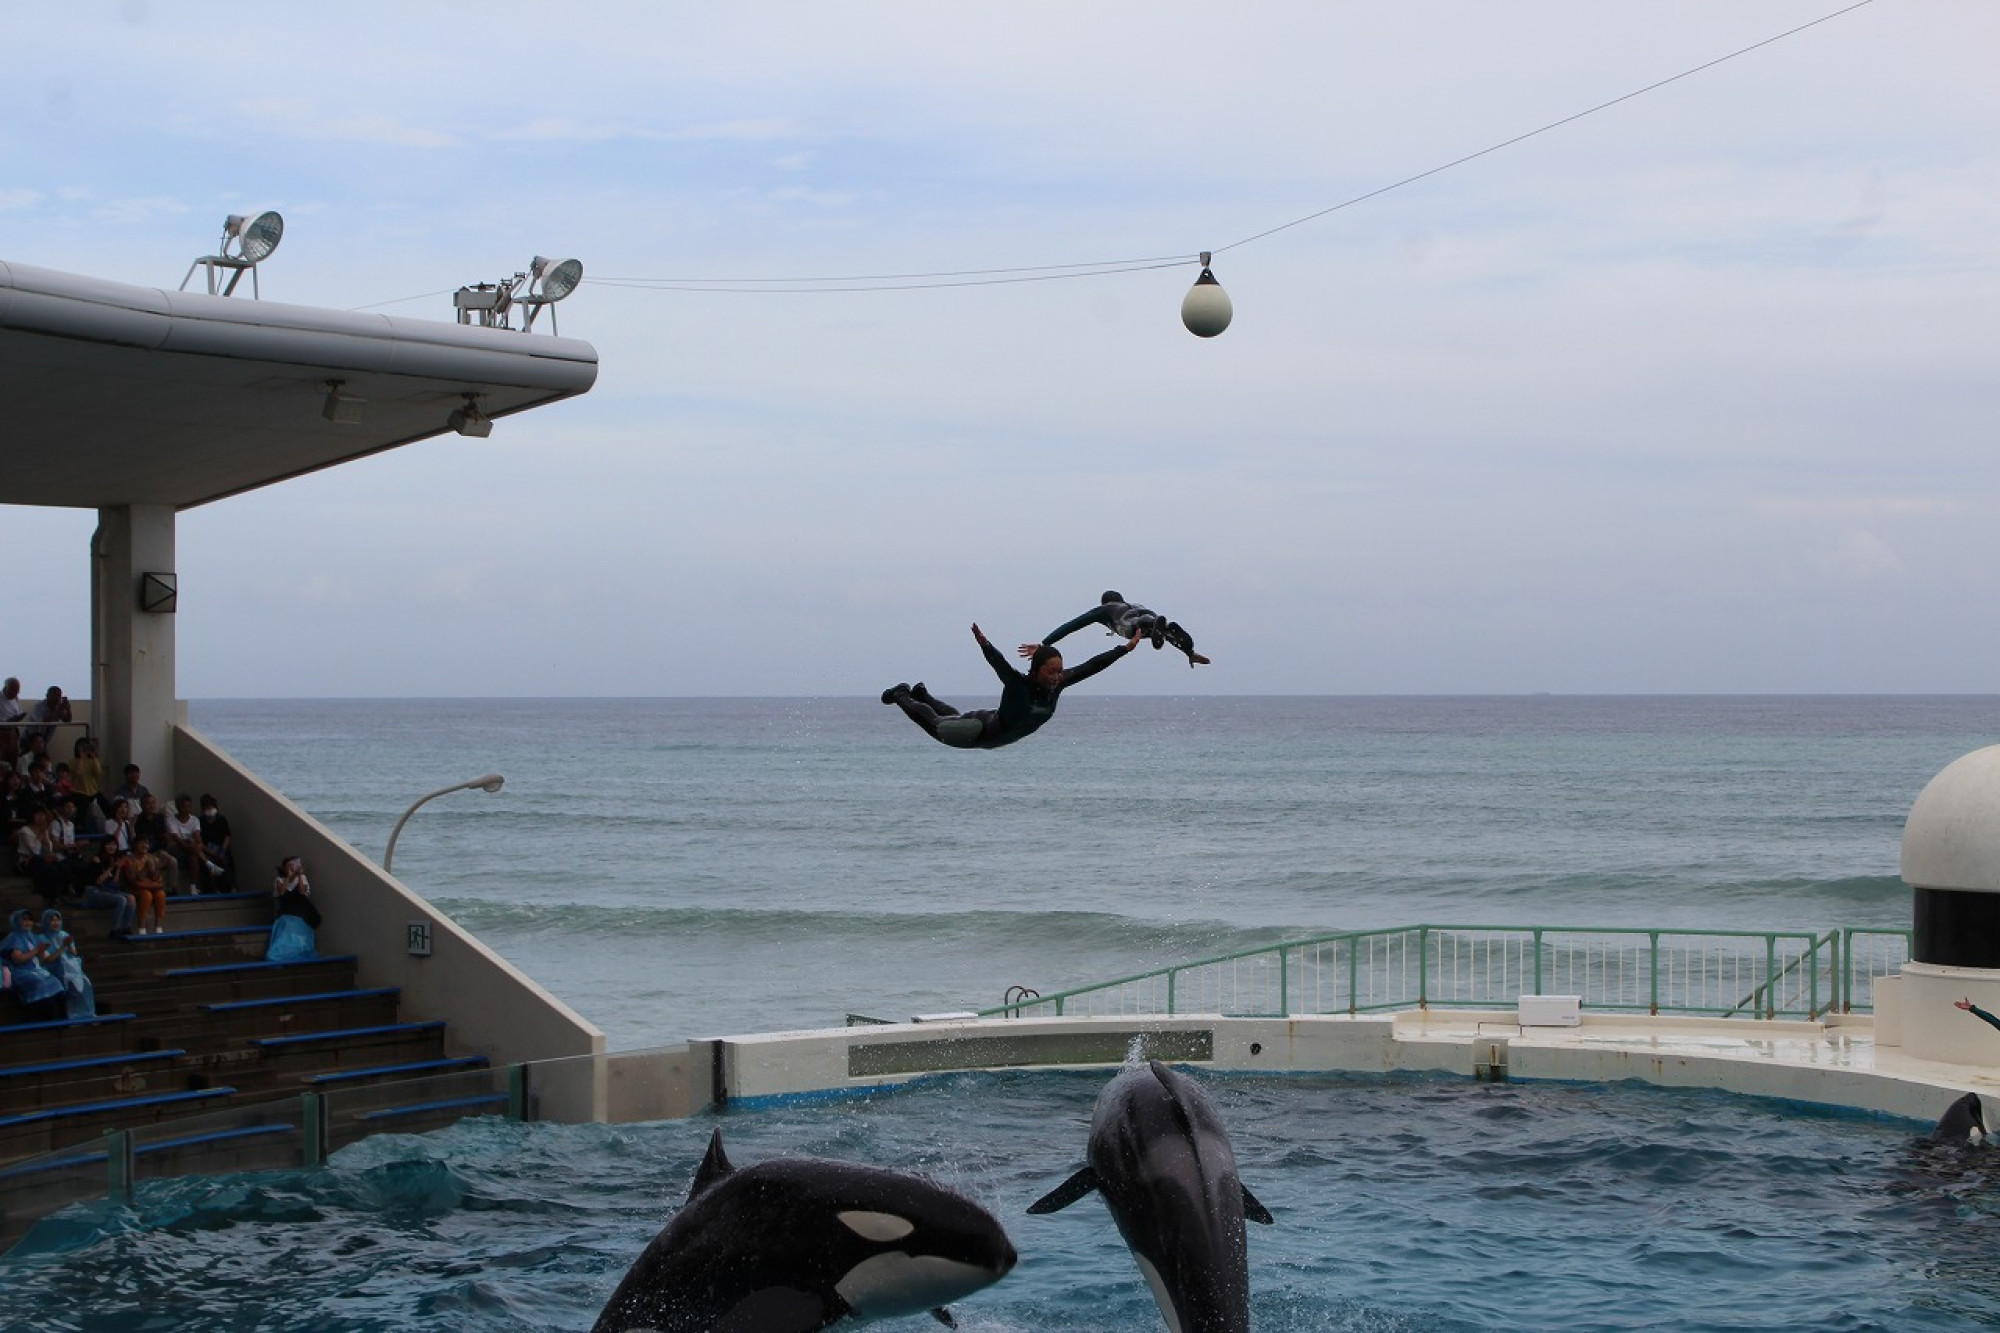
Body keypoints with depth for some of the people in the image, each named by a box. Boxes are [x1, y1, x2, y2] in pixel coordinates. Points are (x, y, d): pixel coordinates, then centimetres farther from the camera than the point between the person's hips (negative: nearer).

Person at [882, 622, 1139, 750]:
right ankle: (901, 696, 46)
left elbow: (1090, 666, -24)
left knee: (955, 719, 36)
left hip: (999, 738, 7)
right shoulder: (1017, 684, -40)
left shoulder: (1057, 684, -24)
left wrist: (1126, 648, -27)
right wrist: (984, 645, -77)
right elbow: (998, 663, -58)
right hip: (982, 730, -7)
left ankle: (922, 694, 60)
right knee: (937, 725, 21)